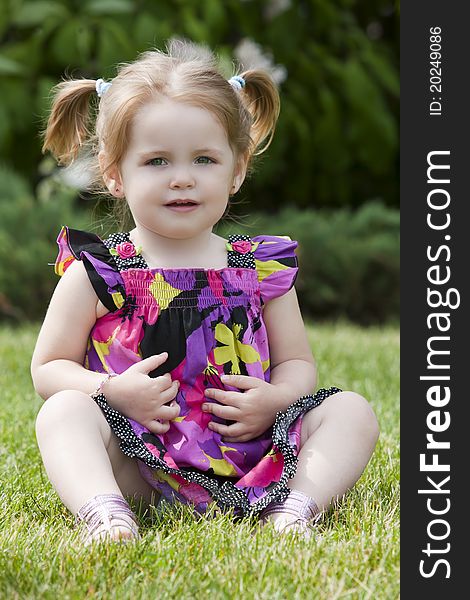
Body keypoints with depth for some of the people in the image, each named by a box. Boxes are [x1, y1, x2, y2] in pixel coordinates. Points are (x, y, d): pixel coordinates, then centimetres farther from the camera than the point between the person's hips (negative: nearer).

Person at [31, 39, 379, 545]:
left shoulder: (262, 267, 7)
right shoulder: (97, 273, 1)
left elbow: (297, 362, 14)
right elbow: (48, 368, 5)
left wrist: (275, 399, -11)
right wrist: (112, 390, -16)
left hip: (247, 458, 2)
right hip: (136, 463, -2)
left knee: (351, 411, -10)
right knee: (64, 411, -25)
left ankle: (292, 511, -30)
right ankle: (105, 514, -44)